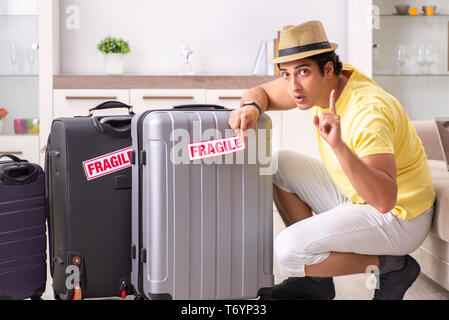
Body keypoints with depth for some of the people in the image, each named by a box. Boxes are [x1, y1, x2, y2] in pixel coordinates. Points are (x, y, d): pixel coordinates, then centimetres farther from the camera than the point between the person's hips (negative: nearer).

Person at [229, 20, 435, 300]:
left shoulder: (368, 111, -31)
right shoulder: (319, 83, -5)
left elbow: (384, 199, -40)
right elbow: (260, 93, 8)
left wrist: (338, 145, -51)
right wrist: (251, 107, -17)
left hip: (400, 216, -9)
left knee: (288, 252, -22)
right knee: (278, 164, 6)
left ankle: (393, 267, -4)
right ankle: (315, 281, 11)